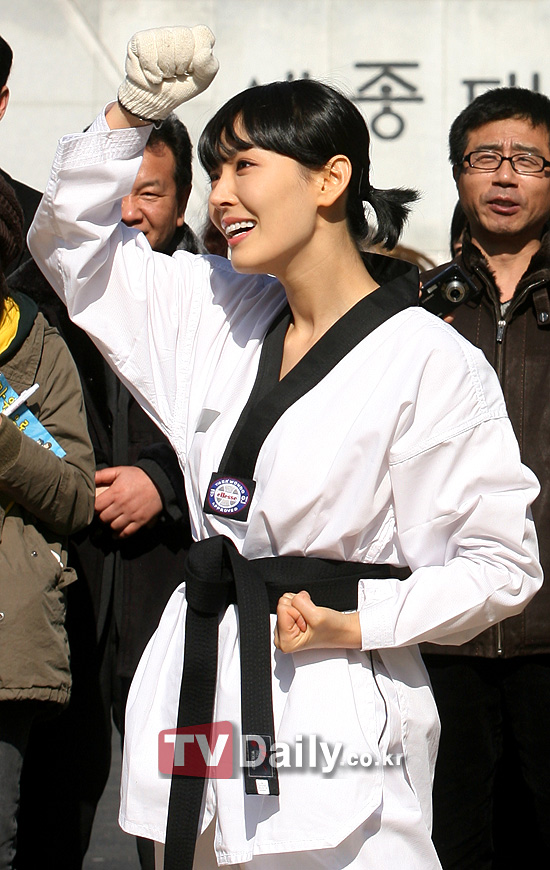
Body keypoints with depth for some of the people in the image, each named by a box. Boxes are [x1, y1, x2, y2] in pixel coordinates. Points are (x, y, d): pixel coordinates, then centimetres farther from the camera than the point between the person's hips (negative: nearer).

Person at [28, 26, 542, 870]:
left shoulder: (429, 363, -9)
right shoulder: (218, 311, 10)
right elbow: (71, 243, 20)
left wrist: (355, 625, -16)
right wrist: (133, 110, 8)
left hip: (335, 721, -6)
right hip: (199, 693, 6)